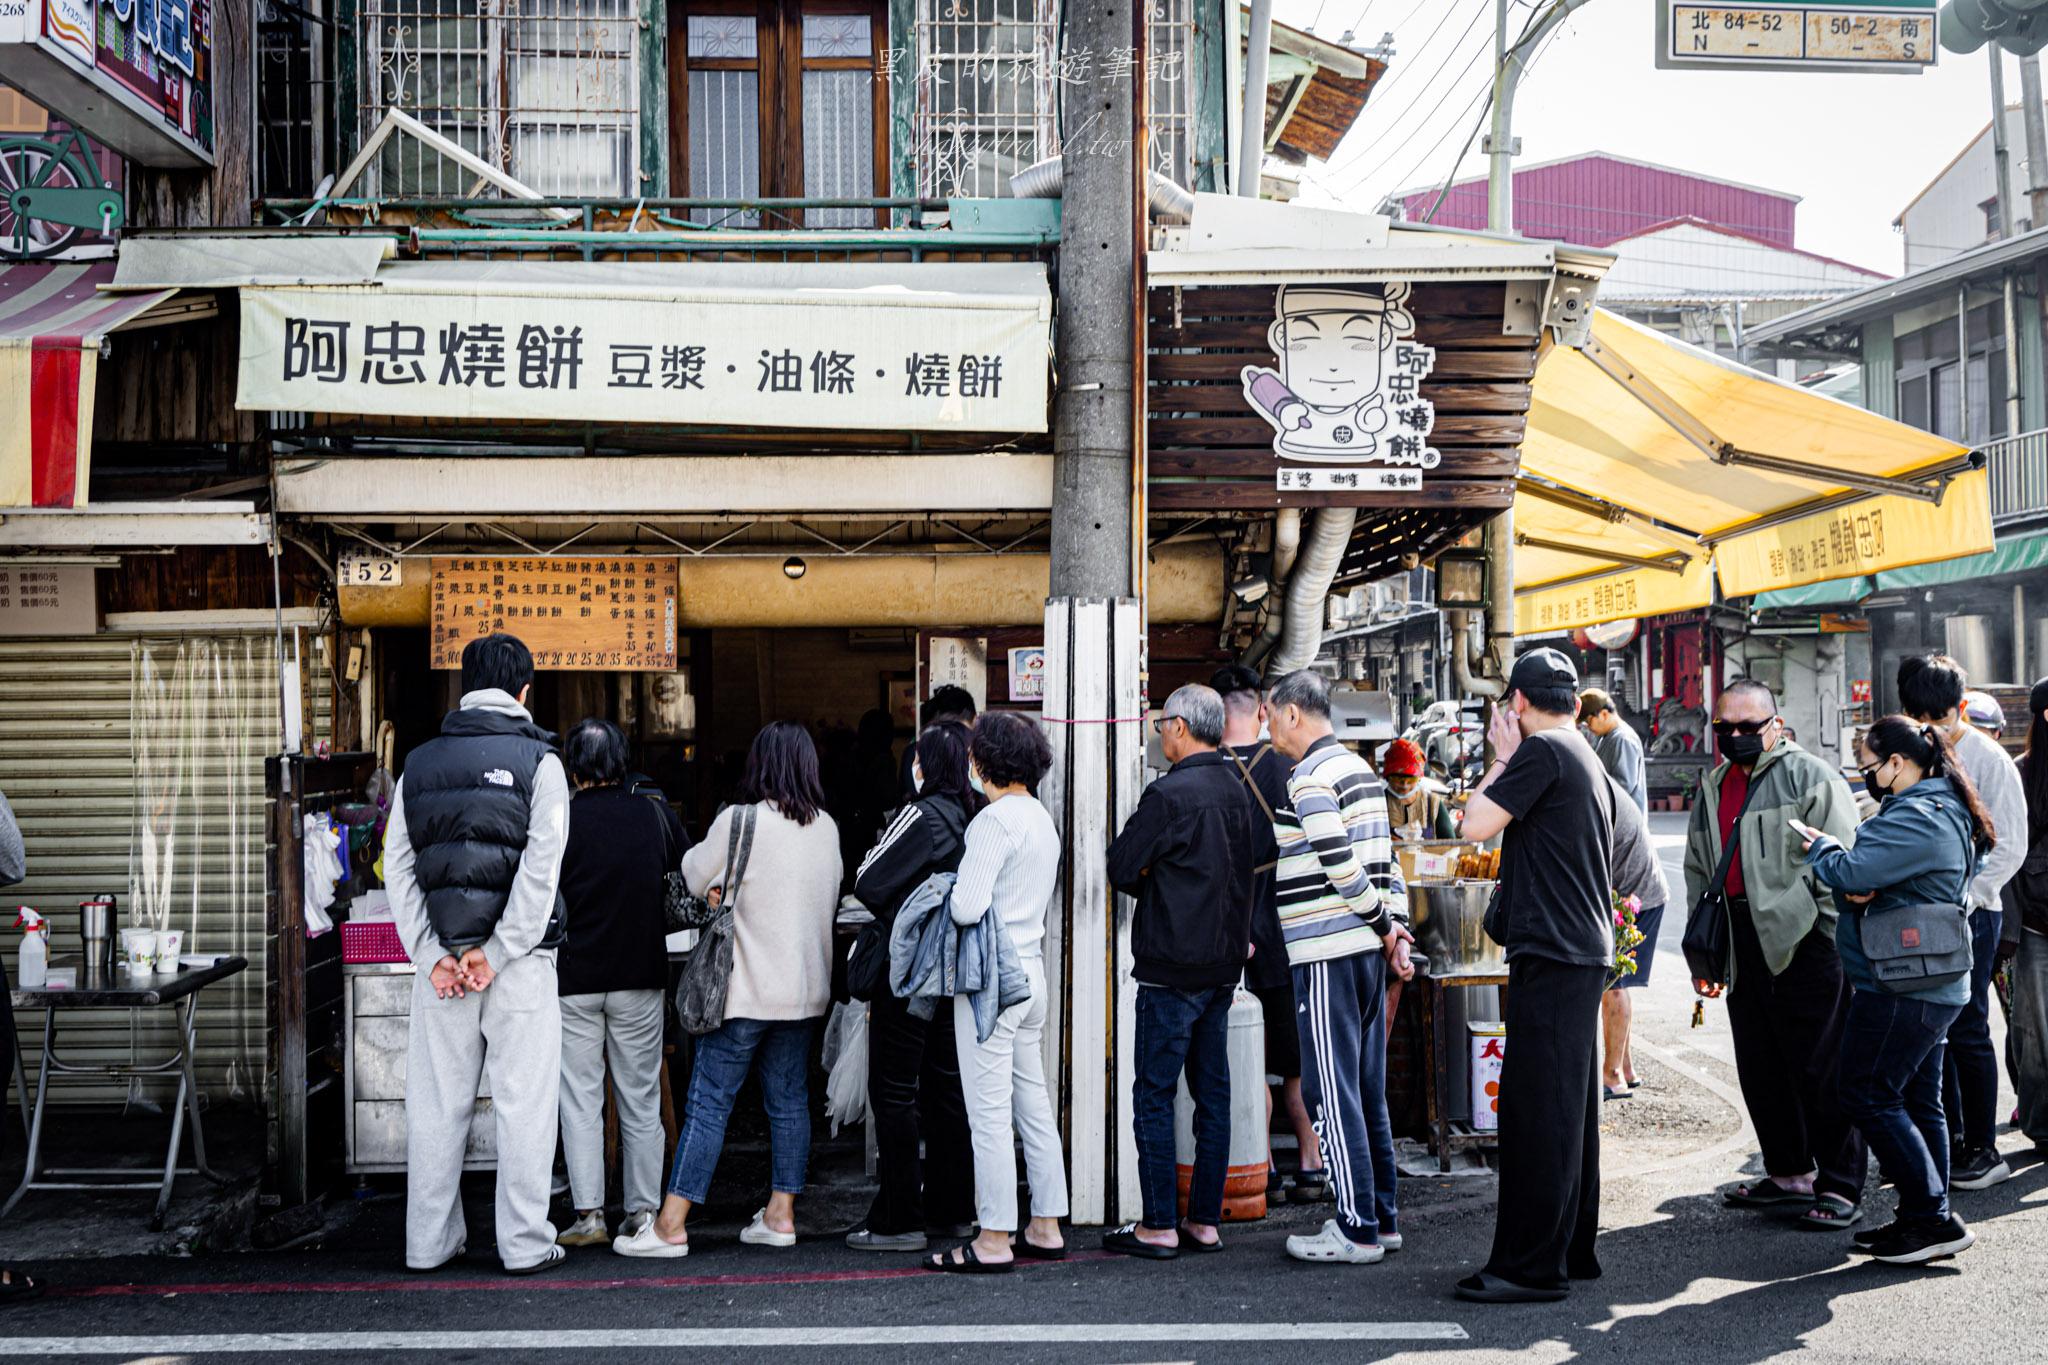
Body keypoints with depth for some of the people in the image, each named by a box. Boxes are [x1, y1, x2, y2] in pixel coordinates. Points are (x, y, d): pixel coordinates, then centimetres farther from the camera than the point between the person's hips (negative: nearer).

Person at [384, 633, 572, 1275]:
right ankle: (524, 1243, 5)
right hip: (521, 959, -3)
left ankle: (429, 1241, 15)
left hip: (439, 961, 3)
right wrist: (495, 953, -10)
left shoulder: (419, 764, 9)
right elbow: (541, 868, -12)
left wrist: (432, 955, -1)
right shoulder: (538, 760, -2)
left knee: (436, 1104, 10)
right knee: (524, 1102, 3)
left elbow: (397, 869, 3)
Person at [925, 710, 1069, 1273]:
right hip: (1032, 972, 9)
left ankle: (994, 1241, -1)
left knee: (989, 1114, -4)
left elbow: (968, 907, -22)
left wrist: (947, 893, -1)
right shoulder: (1042, 818, 13)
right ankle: (1046, 1229, 19)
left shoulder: (994, 820, -16)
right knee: (1034, 1106, 13)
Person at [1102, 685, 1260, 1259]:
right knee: (1212, 1093, 10)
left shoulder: (1170, 795, -15)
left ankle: (1158, 1227, 1)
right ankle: (1206, 1220, 15)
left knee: (1154, 1094, -1)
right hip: (1223, 964, 8)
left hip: (1172, 967, -8)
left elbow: (1121, 868, -10)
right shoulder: (1237, 790, 10)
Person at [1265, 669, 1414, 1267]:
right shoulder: (1360, 769, 16)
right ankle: (1383, 1218, 18)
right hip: (1366, 949, 9)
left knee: (1331, 1091, -4)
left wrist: (1382, 925, -7)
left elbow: (1342, 867, -19)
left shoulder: (1310, 780, -14)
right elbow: (1386, 859, 15)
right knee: (1367, 1088, 13)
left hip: (1328, 954, -9)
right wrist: (1394, 927, 12)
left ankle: (1357, 1229, -2)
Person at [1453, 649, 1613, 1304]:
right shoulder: (1592, 764, 18)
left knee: (1536, 1110, -8)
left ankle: (1531, 1266, -7)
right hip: (1586, 951, 10)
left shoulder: (1541, 750, -11)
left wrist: (1503, 756, -2)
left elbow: (1476, 824, -14)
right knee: (1570, 1107, 14)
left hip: (1550, 953, -10)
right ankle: (1574, 1250, 20)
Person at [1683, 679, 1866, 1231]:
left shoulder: (1811, 778, -5)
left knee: (1822, 1071, -4)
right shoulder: (1713, 788, 18)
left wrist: (1839, 950, -14)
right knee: (1760, 1070, 12)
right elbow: (1697, 872, 24)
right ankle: (1789, 1174, 25)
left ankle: (1839, 1187, 3)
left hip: (1804, 942, -7)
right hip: (1743, 948, 7)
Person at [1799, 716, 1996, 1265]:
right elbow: (1876, 878, 14)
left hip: (1900, 987, -11)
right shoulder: (1946, 812, 16)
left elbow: (1852, 874, -24)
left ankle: (1932, 1219, -4)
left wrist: (1818, 846, -4)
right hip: (1935, 987, 11)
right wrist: (1860, 889, -8)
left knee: (1869, 1096, -4)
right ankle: (1929, 1221, 19)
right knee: (1918, 1102, 14)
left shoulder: (1916, 819, -20)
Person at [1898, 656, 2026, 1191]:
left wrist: (1961, 901, -16)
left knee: (1966, 1031, -3)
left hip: (1970, 913, -6)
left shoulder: (1989, 759, -8)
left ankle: (1983, 1149, 7)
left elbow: (2009, 847, -9)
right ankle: (1949, 1140, 22)